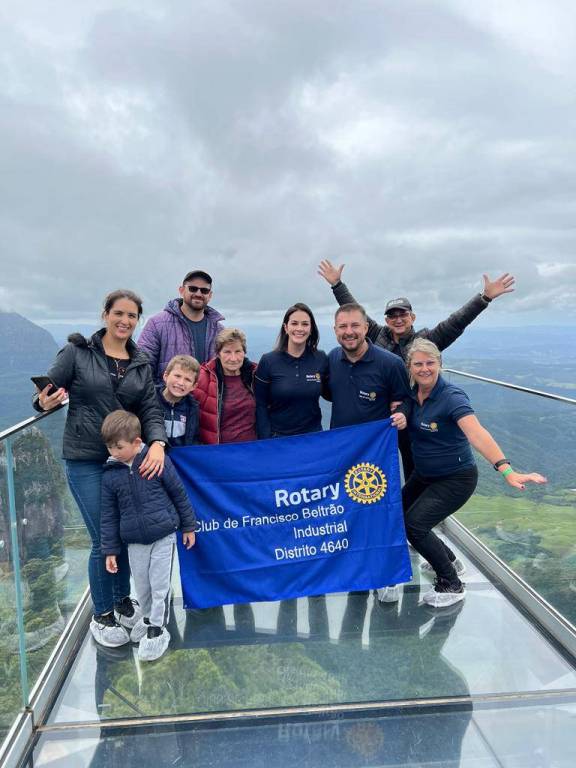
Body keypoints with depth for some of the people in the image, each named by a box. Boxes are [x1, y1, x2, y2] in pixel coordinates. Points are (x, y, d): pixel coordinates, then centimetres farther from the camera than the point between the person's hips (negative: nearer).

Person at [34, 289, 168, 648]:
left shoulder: (141, 364, 7)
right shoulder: (77, 352, -4)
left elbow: (150, 410, 0)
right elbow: (46, 395, -1)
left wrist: (157, 443, -18)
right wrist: (46, 403, -25)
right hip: (86, 460, -4)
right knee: (104, 539, 0)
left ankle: (122, 599, 36)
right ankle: (102, 616, 23)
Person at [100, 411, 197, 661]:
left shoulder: (158, 460, -12)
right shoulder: (110, 474, -4)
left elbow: (179, 494, -2)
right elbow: (109, 515, 4)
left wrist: (188, 526, 3)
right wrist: (110, 550, 4)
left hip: (163, 534, -3)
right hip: (134, 541, 3)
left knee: (160, 586, 3)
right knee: (142, 586, 14)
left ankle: (157, 629, 21)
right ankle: (148, 617, 40)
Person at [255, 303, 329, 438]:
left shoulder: (321, 359, -5)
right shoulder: (268, 361, -9)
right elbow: (260, 404, -7)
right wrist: (266, 440, -13)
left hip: (313, 435, 2)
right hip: (277, 436, -2)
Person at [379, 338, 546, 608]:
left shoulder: (452, 397, -25)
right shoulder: (412, 394, -6)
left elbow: (477, 434, -40)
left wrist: (507, 470, -52)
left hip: (455, 479, -7)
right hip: (423, 475, 7)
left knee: (414, 524, -18)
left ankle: (452, 585, 5)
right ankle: (449, 561, 35)